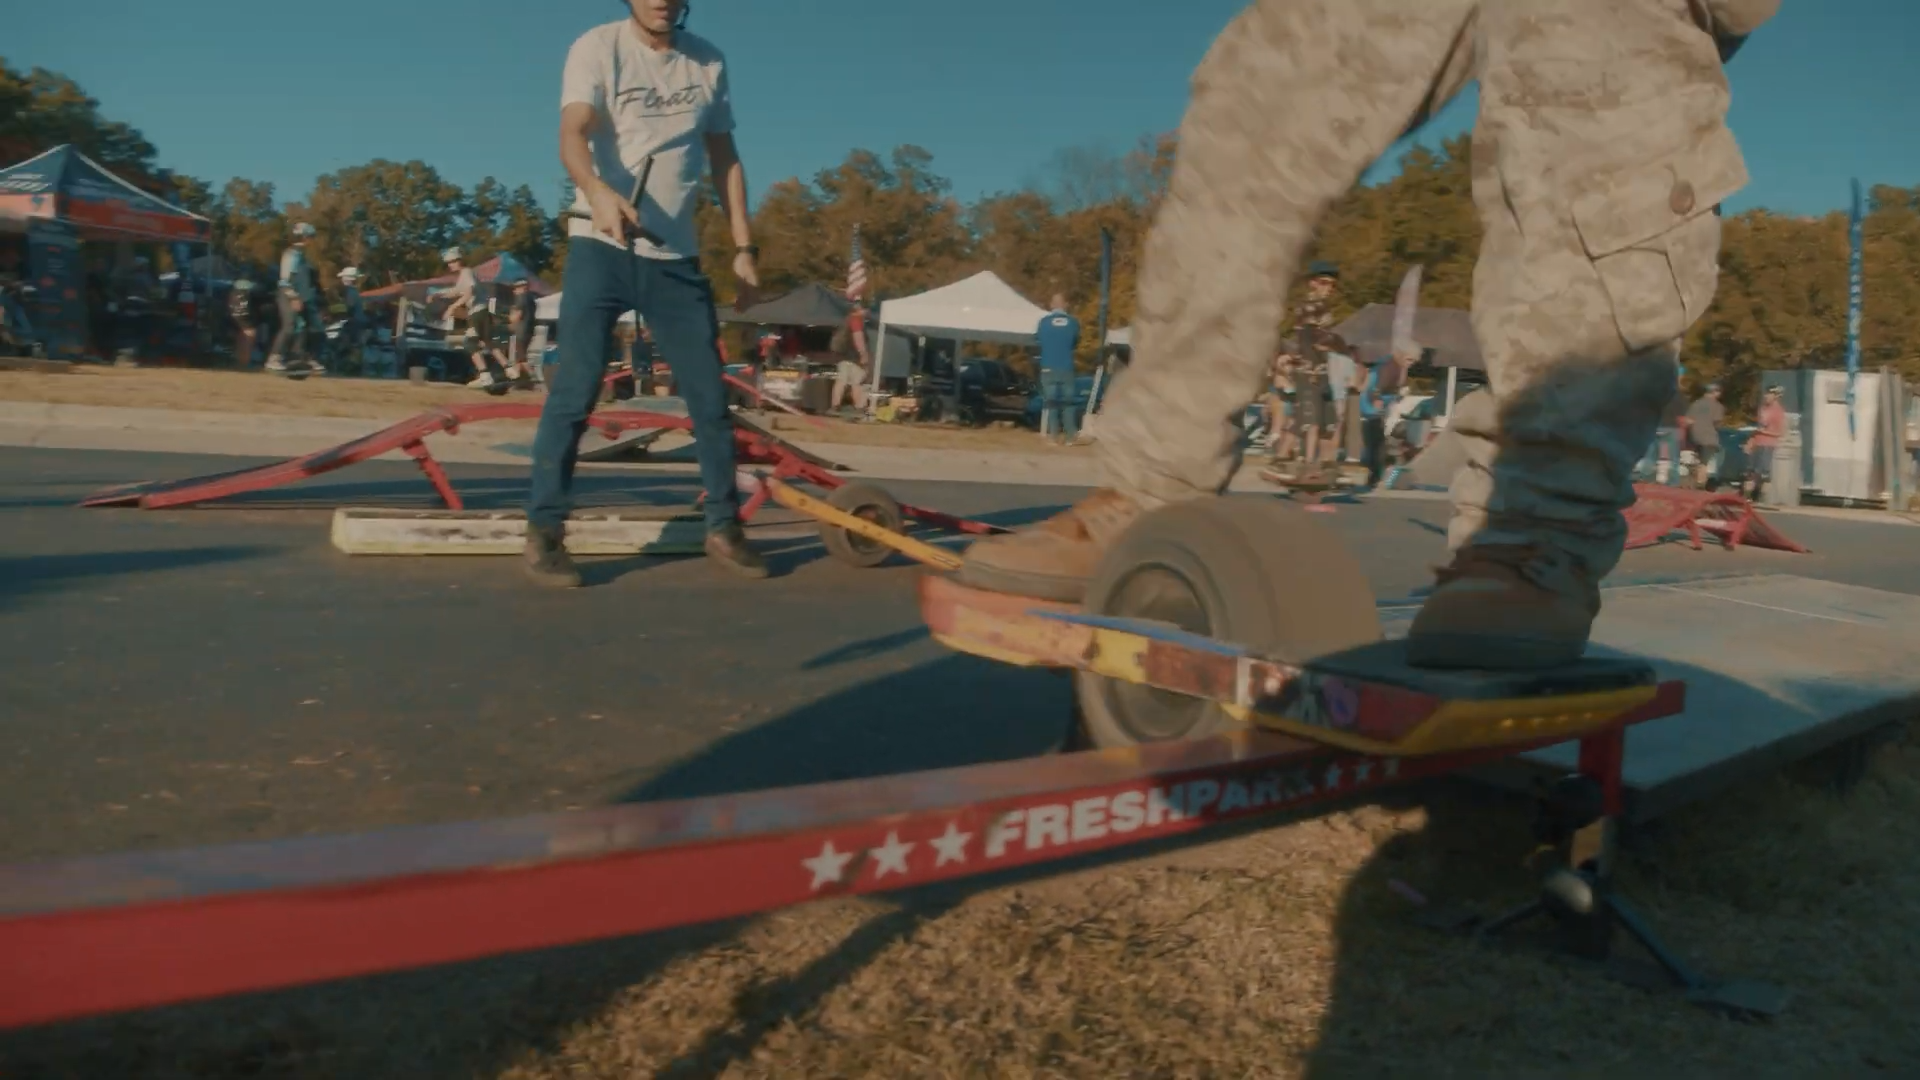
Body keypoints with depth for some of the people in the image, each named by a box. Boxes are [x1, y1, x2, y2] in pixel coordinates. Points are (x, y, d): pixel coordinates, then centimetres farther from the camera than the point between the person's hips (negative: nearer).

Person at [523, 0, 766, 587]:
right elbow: (572, 135, -20)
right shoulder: (597, 47, -5)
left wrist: (744, 246, 9)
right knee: (574, 392, -9)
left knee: (710, 396, 5)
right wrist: (597, 192, -42)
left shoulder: (708, 62, 9)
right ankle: (543, 534, -1)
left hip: (677, 255, 4)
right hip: (601, 247, -4)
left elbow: (724, 159, 15)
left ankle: (724, 529, 18)